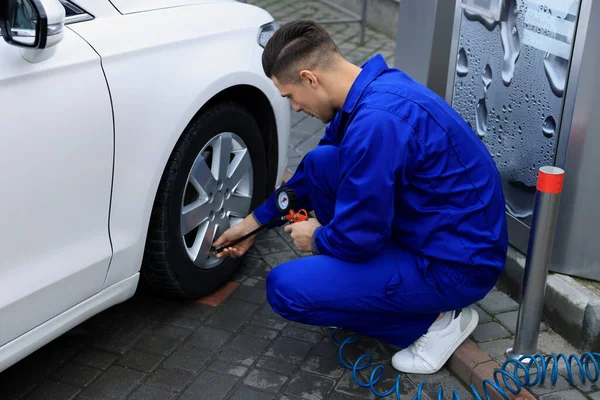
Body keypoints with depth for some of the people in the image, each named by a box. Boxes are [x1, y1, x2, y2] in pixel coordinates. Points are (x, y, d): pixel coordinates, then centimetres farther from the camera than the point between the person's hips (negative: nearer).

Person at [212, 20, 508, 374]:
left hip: (458, 265, -9)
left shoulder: (377, 119, -29)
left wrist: (317, 239, 0)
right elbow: (311, 173, 19)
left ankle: (437, 319, 0)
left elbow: (358, 237, -23)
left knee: (285, 288, -13)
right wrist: (255, 221, 24)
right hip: (431, 229, 9)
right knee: (321, 163, 8)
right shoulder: (371, 87, 3)